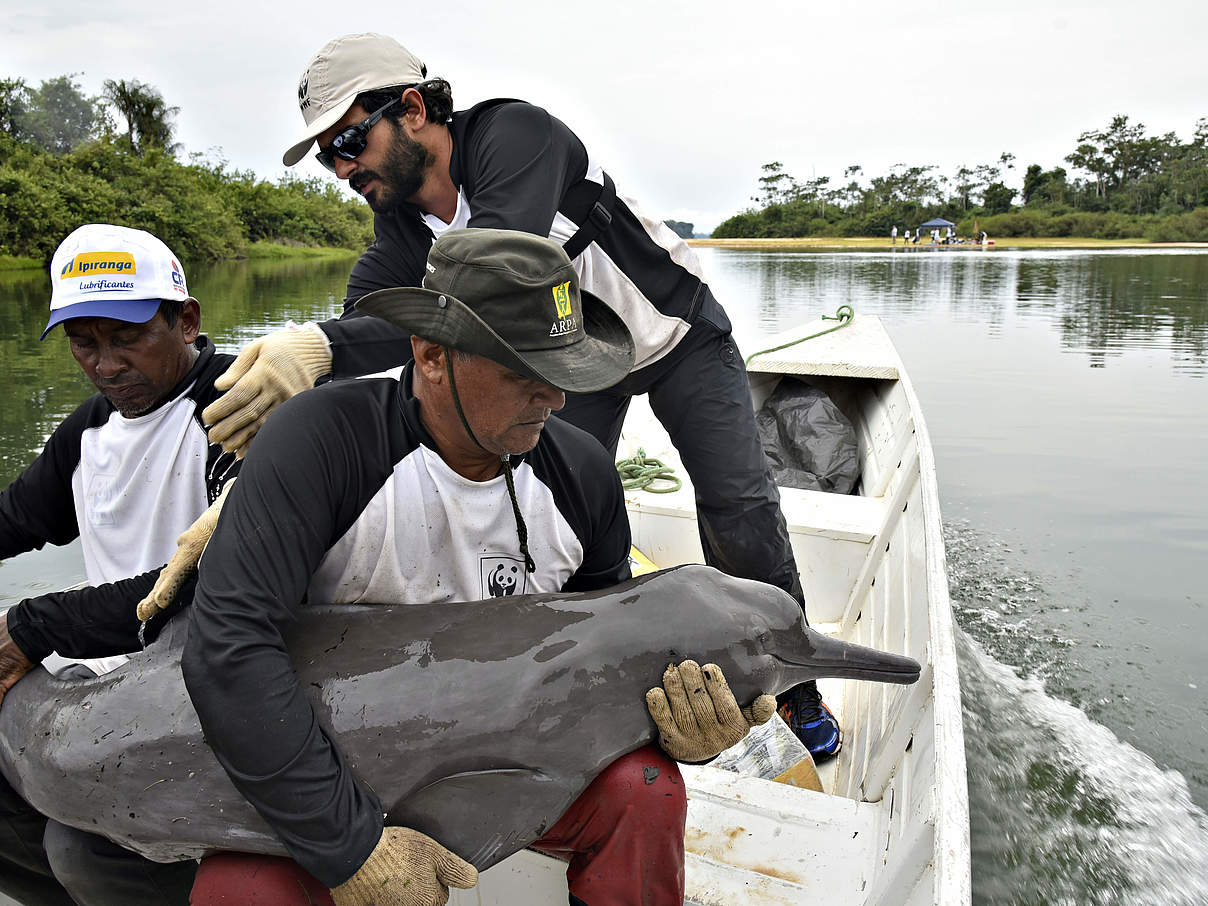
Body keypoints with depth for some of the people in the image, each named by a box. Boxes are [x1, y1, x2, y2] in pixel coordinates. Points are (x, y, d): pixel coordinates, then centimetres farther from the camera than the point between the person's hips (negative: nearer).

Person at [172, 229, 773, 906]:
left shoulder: (582, 474, -10)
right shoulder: (325, 439, -26)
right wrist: (353, 845, -30)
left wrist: (678, 719, -21)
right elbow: (228, 645, -32)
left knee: (643, 790, -22)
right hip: (327, 765, -2)